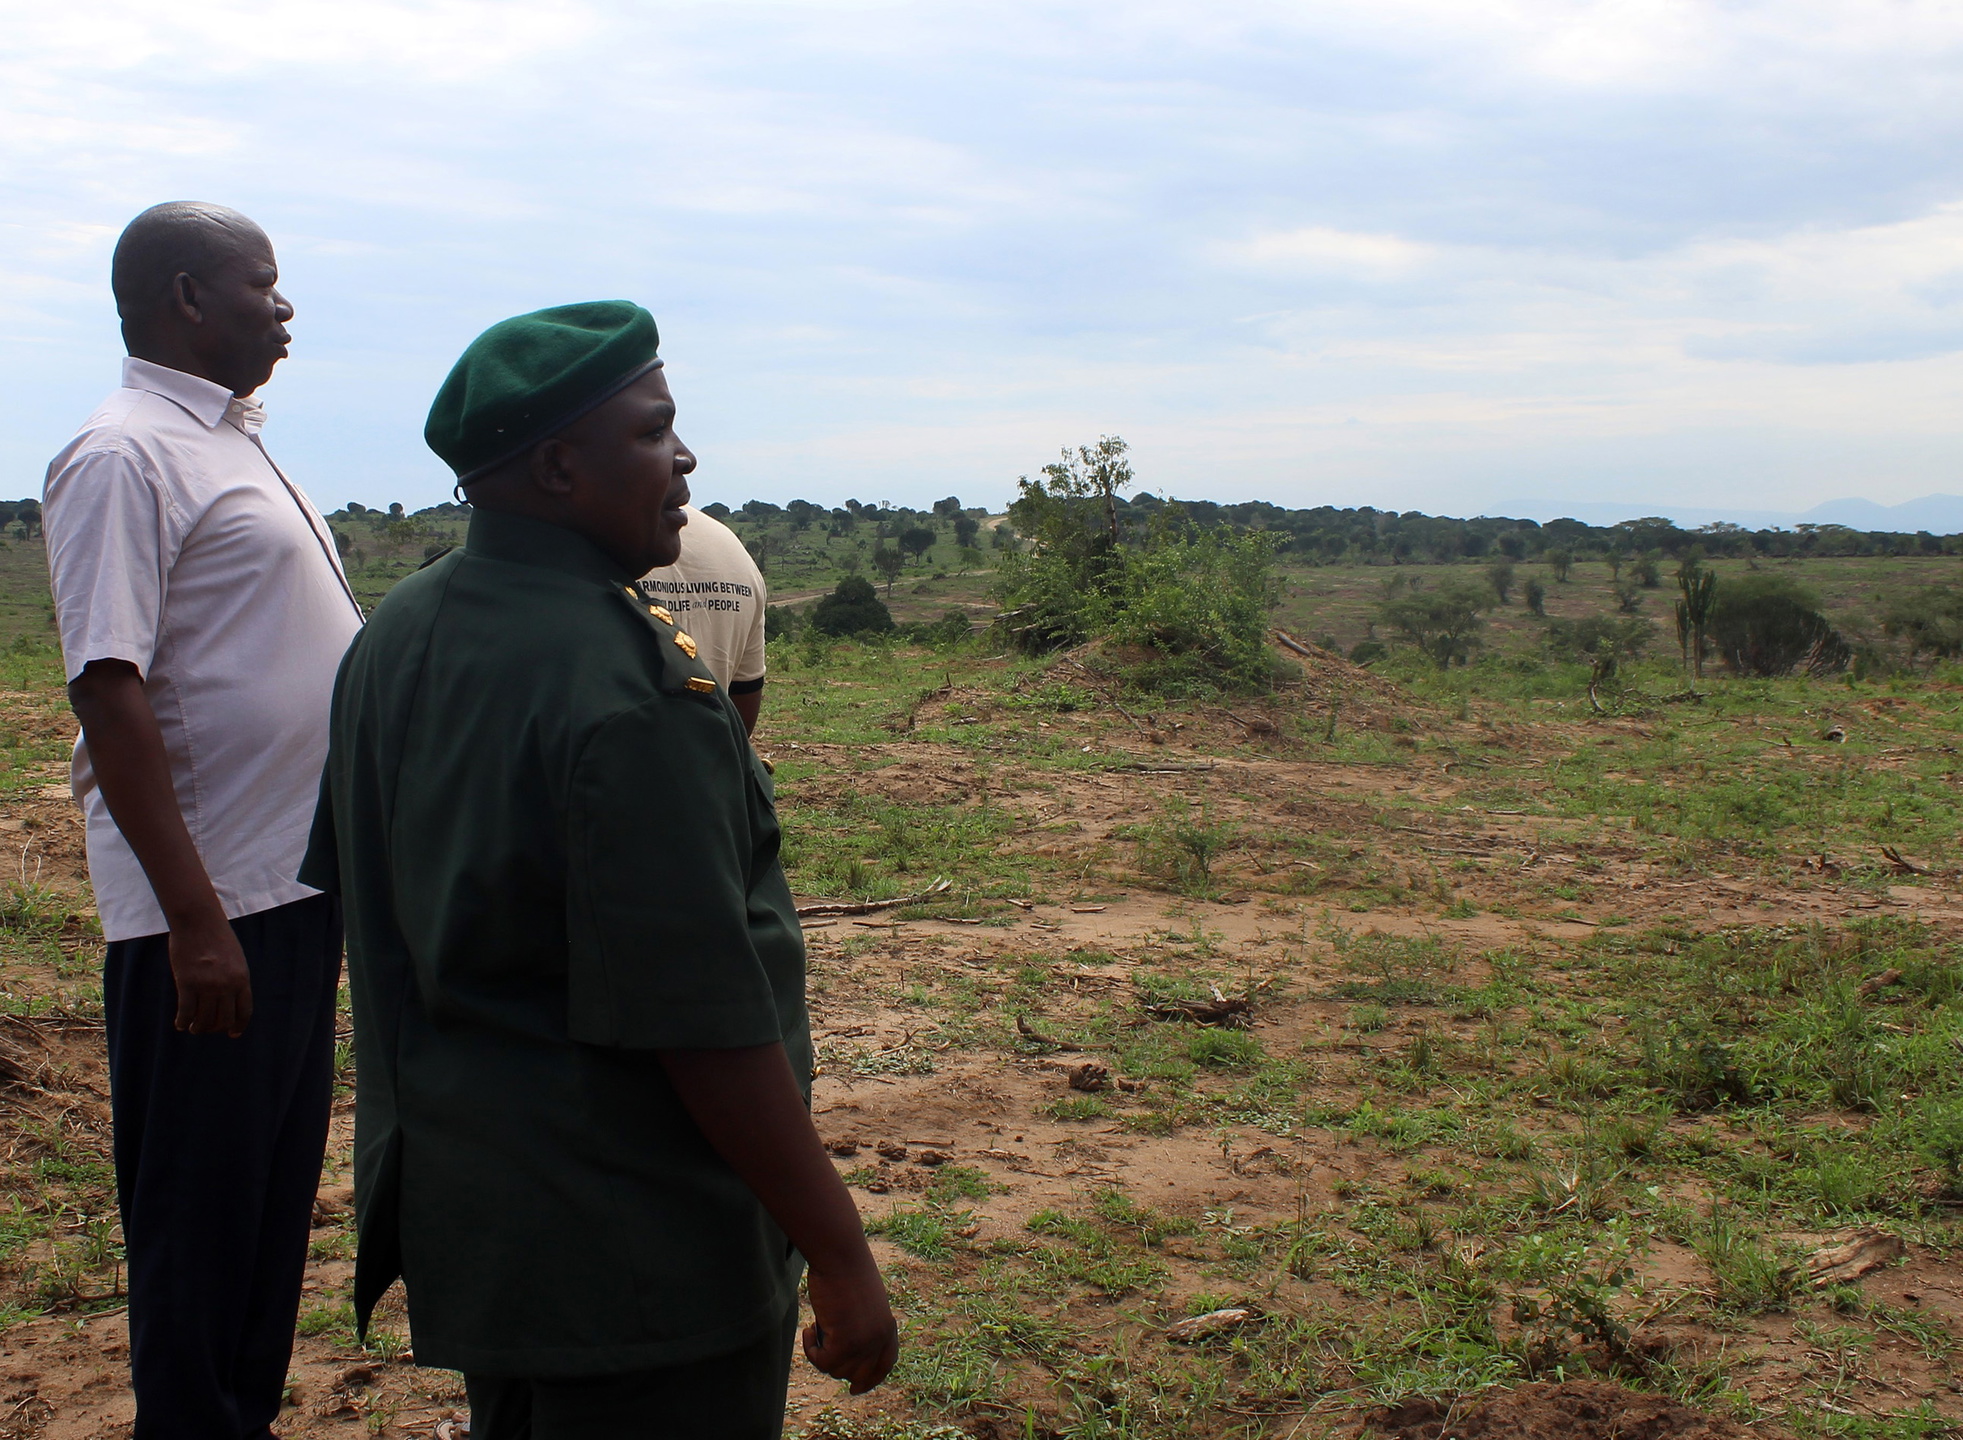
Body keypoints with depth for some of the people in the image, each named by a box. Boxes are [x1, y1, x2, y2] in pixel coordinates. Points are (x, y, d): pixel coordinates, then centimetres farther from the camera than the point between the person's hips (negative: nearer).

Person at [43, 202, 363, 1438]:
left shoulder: (234, 446, 16)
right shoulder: (124, 455, -13)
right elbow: (111, 692, -21)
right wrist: (196, 919, -24)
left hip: (297, 884, 9)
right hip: (208, 910, -9)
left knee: (277, 1203, 18)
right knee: (200, 1215, 3)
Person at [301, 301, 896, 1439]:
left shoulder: (394, 640, 3)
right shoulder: (626, 688, -25)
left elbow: (351, 884, 13)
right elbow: (701, 1023, -26)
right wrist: (841, 1257, -18)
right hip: (636, 1260, -9)